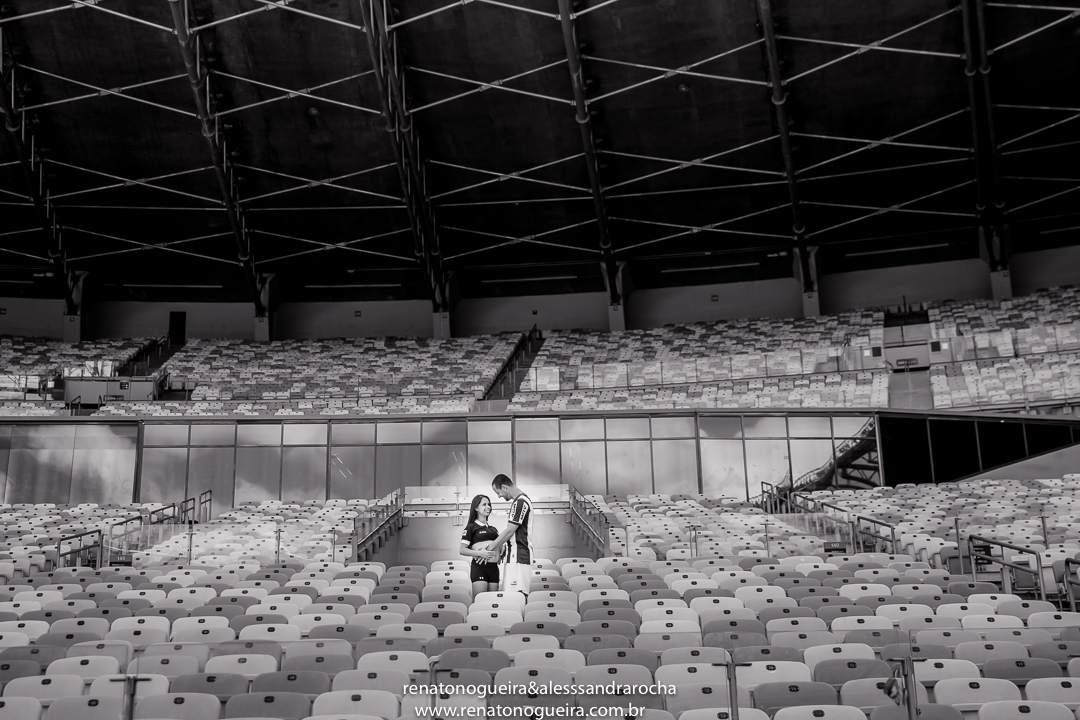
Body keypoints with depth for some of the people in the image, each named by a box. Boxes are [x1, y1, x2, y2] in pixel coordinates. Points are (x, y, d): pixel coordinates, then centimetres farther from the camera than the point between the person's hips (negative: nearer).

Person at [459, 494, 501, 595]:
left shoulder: (493, 528, 21)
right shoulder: (471, 527, 3)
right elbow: (462, 550, -4)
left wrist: (499, 555, 4)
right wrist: (479, 553, -18)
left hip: (494, 567, 6)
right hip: (479, 567, -6)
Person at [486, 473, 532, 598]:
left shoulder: (520, 501, -14)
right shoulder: (521, 500, 16)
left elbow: (509, 531, -15)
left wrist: (489, 550, -6)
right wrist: (498, 547, 15)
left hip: (518, 556, -10)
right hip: (517, 555, 10)